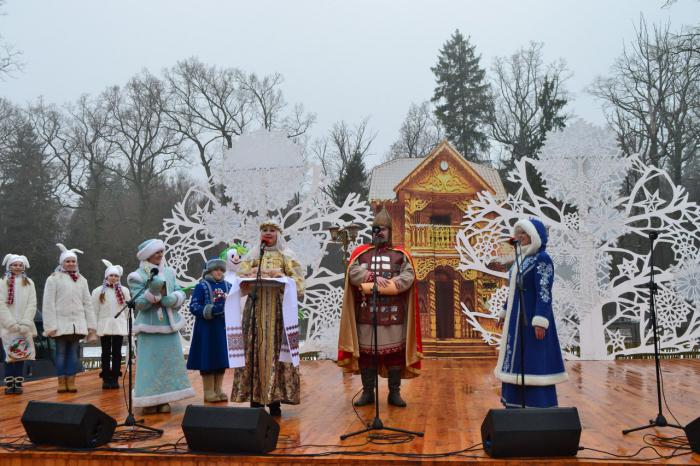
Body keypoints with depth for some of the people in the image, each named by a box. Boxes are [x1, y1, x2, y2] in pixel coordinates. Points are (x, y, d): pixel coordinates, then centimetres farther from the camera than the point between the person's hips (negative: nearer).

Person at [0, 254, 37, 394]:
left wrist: (24, 324, -9)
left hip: (24, 326, 2)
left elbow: (32, 305, 2)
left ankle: (18, 383, 4)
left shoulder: (29, 283, 7)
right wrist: (12, 324, -13)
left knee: (21, 354, 0)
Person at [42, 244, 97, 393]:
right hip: (61, 323, -3)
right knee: (61, 353, 1)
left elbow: (87, 303, 12)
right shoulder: (53, 279, -2)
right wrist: (50, 326, -11)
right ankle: (61, 382, 7)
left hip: (77, 323, 3)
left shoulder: (81, 280, 11)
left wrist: (91, 325, 8)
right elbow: (48, 304, -5)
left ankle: (71, 382, 8)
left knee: (73, 352, 4)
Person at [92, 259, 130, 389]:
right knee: (106, 352, 4)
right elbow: (95, 310, 1)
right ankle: (106, 379, 9)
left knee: (116, 352, 4)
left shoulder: (124, 291, 6)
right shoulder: (98, 291, 1)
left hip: (119, 326, 1)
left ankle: (115, 378, 9)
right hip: (104, 325, -1)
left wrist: (130, 326, 3)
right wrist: (93, 327, -1)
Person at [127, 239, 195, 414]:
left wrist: (173, 298, -13)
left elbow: (180, 293, 8)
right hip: (149, 328, -5)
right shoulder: (137, 276, -5)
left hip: (170, 326, 5)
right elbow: (139, 303, -11)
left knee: (169, 362, 7)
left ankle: (163, 400, 16)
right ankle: (149, 401, 2)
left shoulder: (168, 272, 11)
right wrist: (152, 292, -26)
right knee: (150, 364, -6)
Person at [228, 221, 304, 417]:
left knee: (276, 351, -7)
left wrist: (279, 275, -15)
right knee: (254, 351, -5)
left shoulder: (286, 256, 11)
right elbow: (241, 278, 7)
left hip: (278, 309, -2)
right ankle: (255, 399, -1)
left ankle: (275, 399, -4)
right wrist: (255, 274, -11)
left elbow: (297, 280, 1)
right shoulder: (252, 256, 17)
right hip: (255, 308, 2)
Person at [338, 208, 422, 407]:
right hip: (366, 313, 1)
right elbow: (353, 273, -5)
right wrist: (374, 278, -18)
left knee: (395, 351, 1)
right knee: (366, 352, 3)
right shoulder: (361, 252, 10)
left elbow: (408, 278, -6)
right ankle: (368, 392, 11)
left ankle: (394, 393, 10)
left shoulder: (401, 255, 8)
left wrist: (379, 285, -15)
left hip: (393, 314, 0)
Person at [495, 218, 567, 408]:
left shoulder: (542, 259, -15)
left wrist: (540, 323, -26)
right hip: (518, 319, 10)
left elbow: (544, 293, -21)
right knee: (517, 362, 12)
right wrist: (506, 314, 19)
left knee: (534, 363, -5)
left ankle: (539, 408, 2)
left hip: (532, 318, -10)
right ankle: (518, 407, 20)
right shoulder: (522, 258, 13)